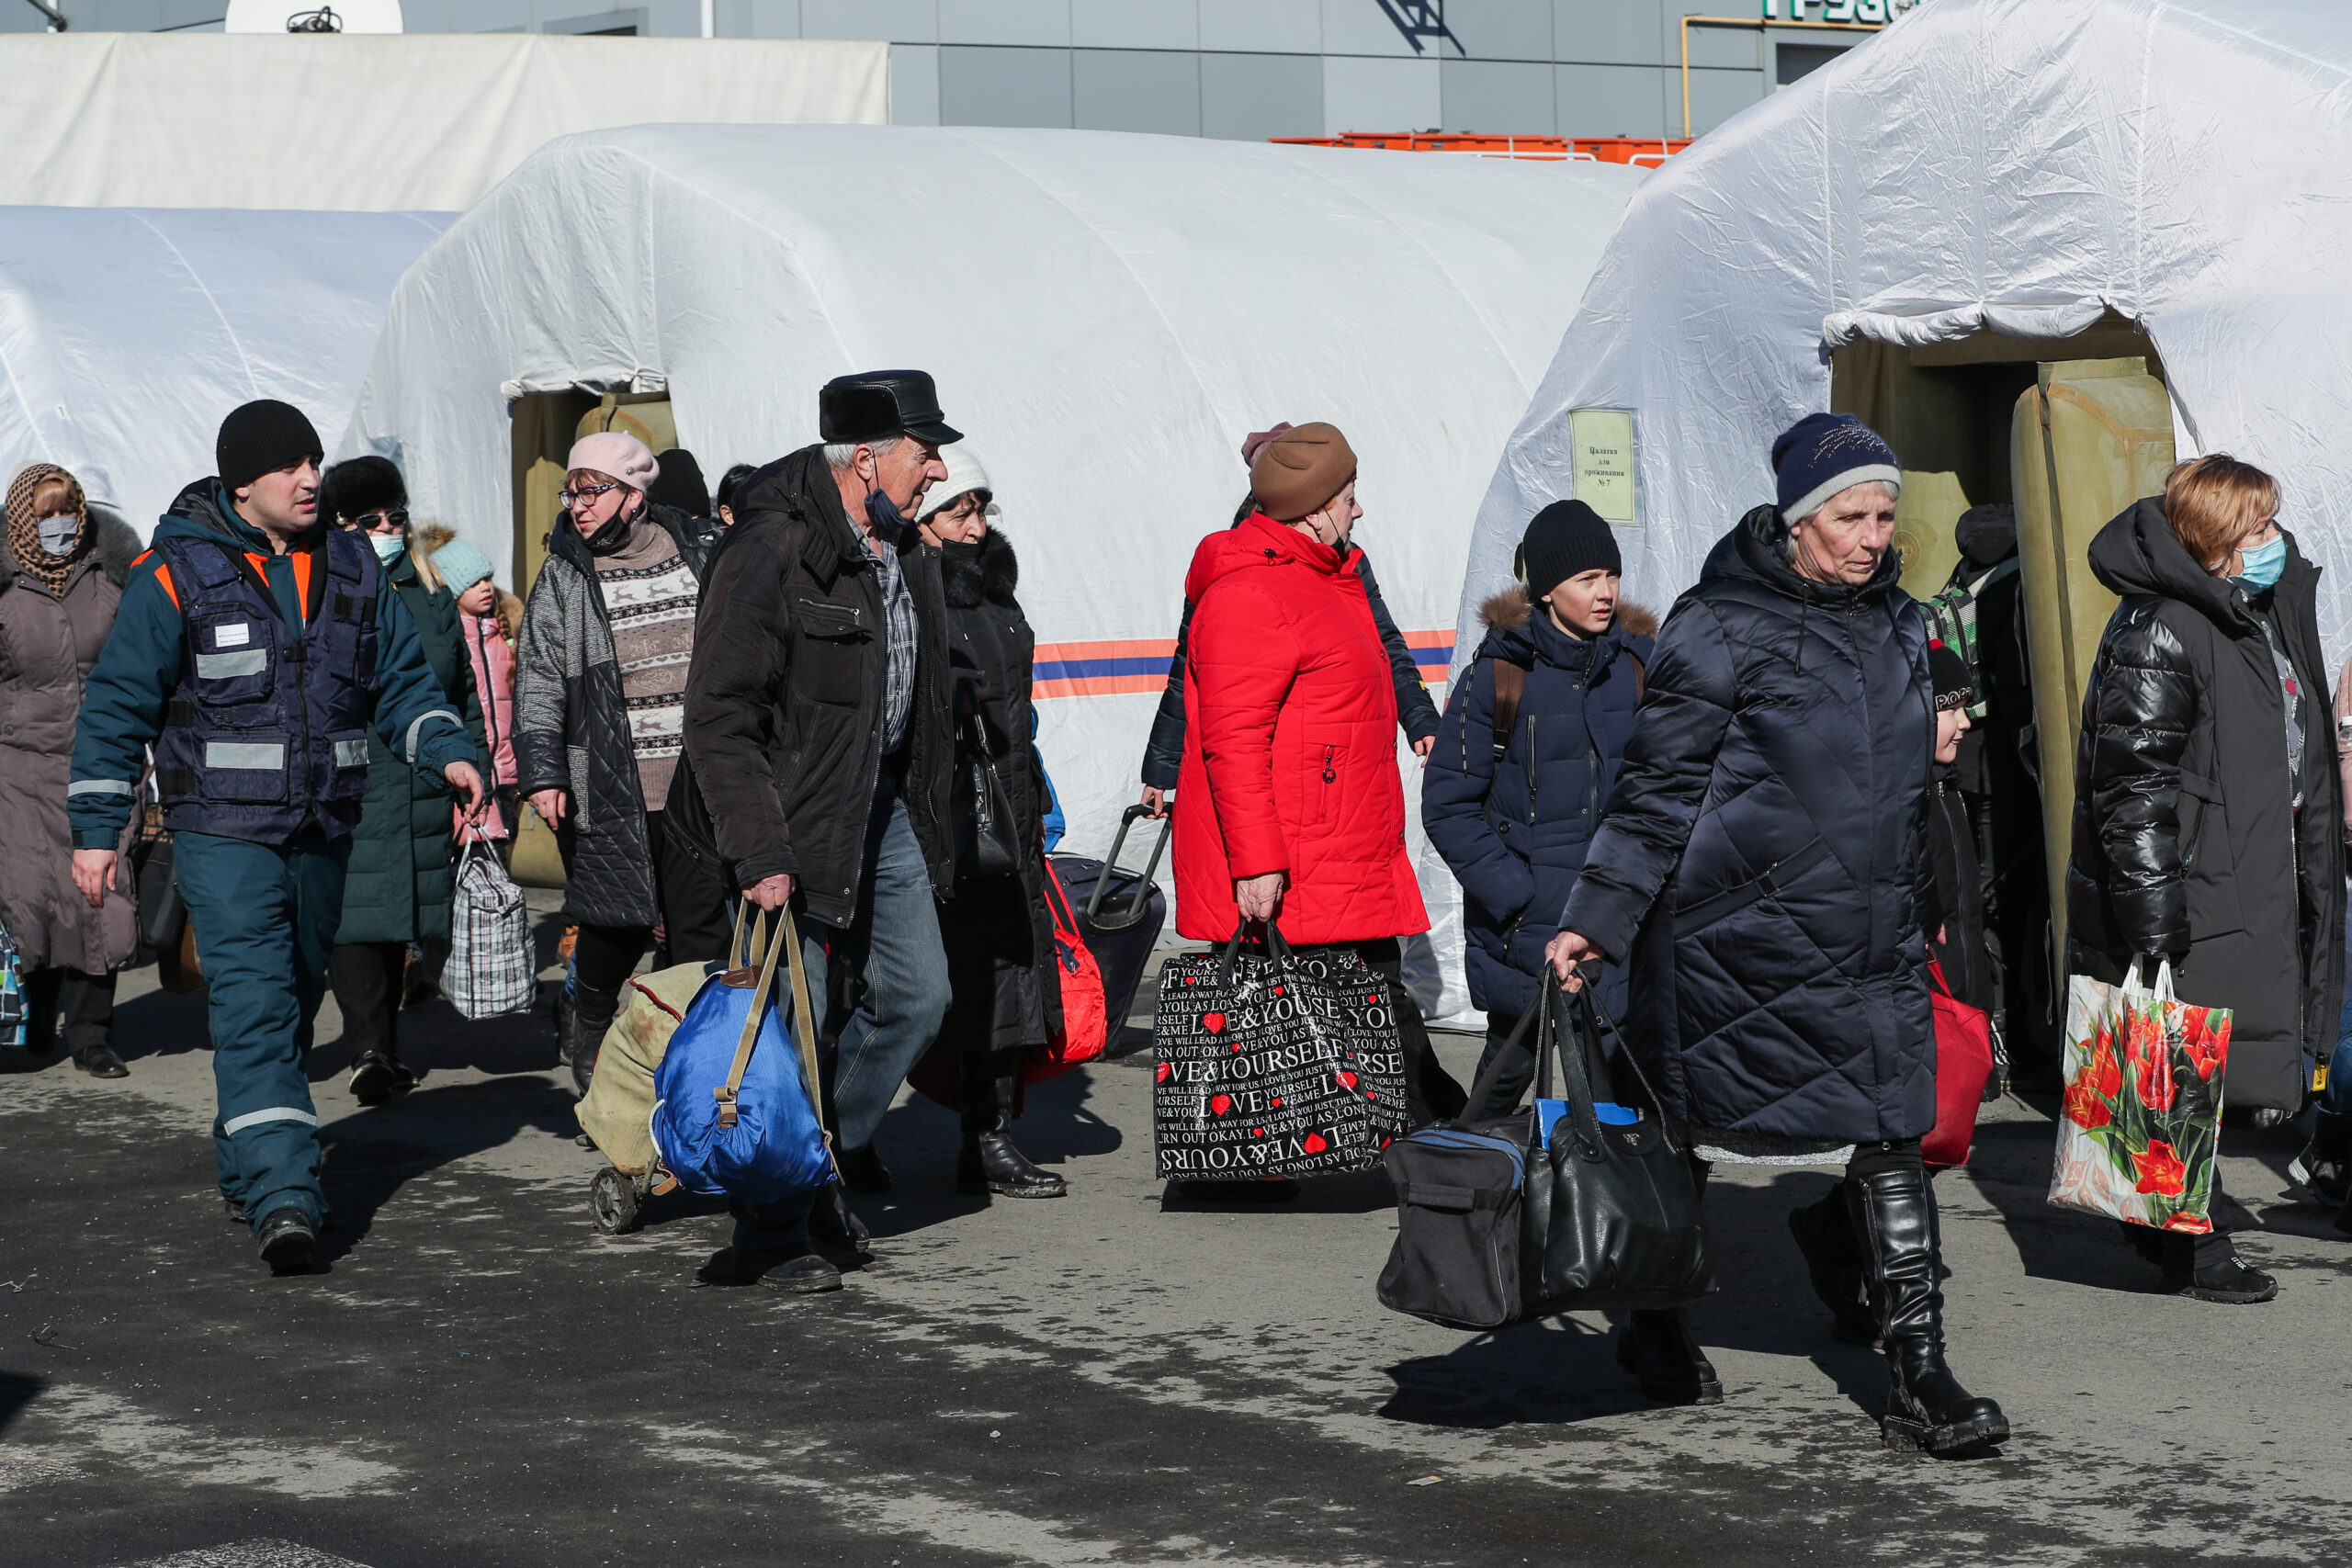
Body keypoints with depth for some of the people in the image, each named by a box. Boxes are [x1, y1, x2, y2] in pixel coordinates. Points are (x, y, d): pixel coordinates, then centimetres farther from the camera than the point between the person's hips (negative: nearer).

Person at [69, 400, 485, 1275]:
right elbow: (118, 704, -4)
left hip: (323, 831, 6)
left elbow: (402, 678, 14)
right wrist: (95, 830, -6)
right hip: (223, 832, -6)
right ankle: (283, 1198, -25)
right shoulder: (177, 575, -7)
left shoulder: (350, 567, 8)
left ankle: (247, 1171, 29)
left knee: (296, 1004, 13)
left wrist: (446, 751, -5)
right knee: (254, 1005, -16)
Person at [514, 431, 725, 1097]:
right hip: (609, 792, -1)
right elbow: (538, 679, 1)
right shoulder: (564, 578, 4)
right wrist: (542, 771, -8)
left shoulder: (702, 555, 7)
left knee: (703, 930, 0)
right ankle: (589, 1023, 30)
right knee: (616, 925, 3)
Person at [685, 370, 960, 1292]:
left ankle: (832, 1157, 29)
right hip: (802, 822, -8)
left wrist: (928, 817, 19)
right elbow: (718, 716, -20)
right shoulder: (773, 551, -18)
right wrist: (758, 850, -24)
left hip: (888, 809, 8)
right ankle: (770, 1237, 4)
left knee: (916, 995, 10)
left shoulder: (905, 552, 10)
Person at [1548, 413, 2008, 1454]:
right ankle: (1655, 1323, 31)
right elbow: (1657, 786, -9)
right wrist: (1595, 919, -13)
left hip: (1869, 939, 5)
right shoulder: (1723, 630, -11)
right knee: (1691, 1129, 8)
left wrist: (1909, 916, 26)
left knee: (1891, 1139, -4)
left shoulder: (1896, 627, 10)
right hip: (1736, 929, -5)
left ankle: (1918, 1378, -4)